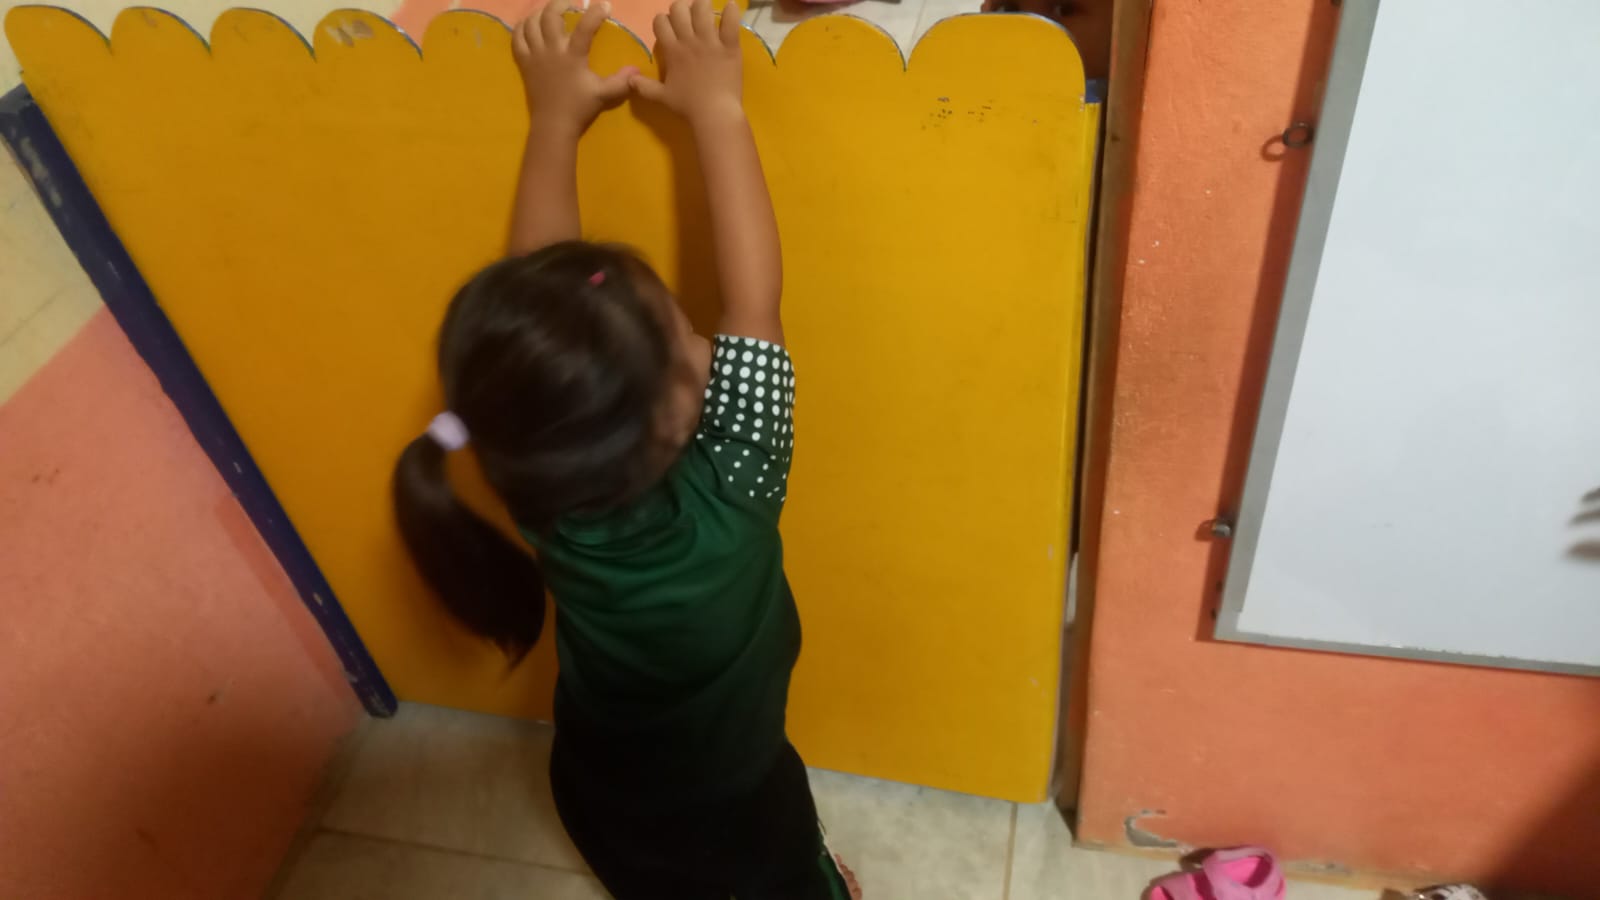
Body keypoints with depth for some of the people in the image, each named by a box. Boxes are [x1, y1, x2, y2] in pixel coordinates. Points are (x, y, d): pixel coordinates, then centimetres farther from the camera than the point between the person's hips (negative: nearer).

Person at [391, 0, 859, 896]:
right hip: (738, 797, -4)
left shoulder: (539, 474, -28)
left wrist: (554, 122, -13)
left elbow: (535, 297, -18)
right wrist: (716, 109, -27)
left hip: (603, 794, 4)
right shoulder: (726, 500, -40)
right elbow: (755, 304, -33)